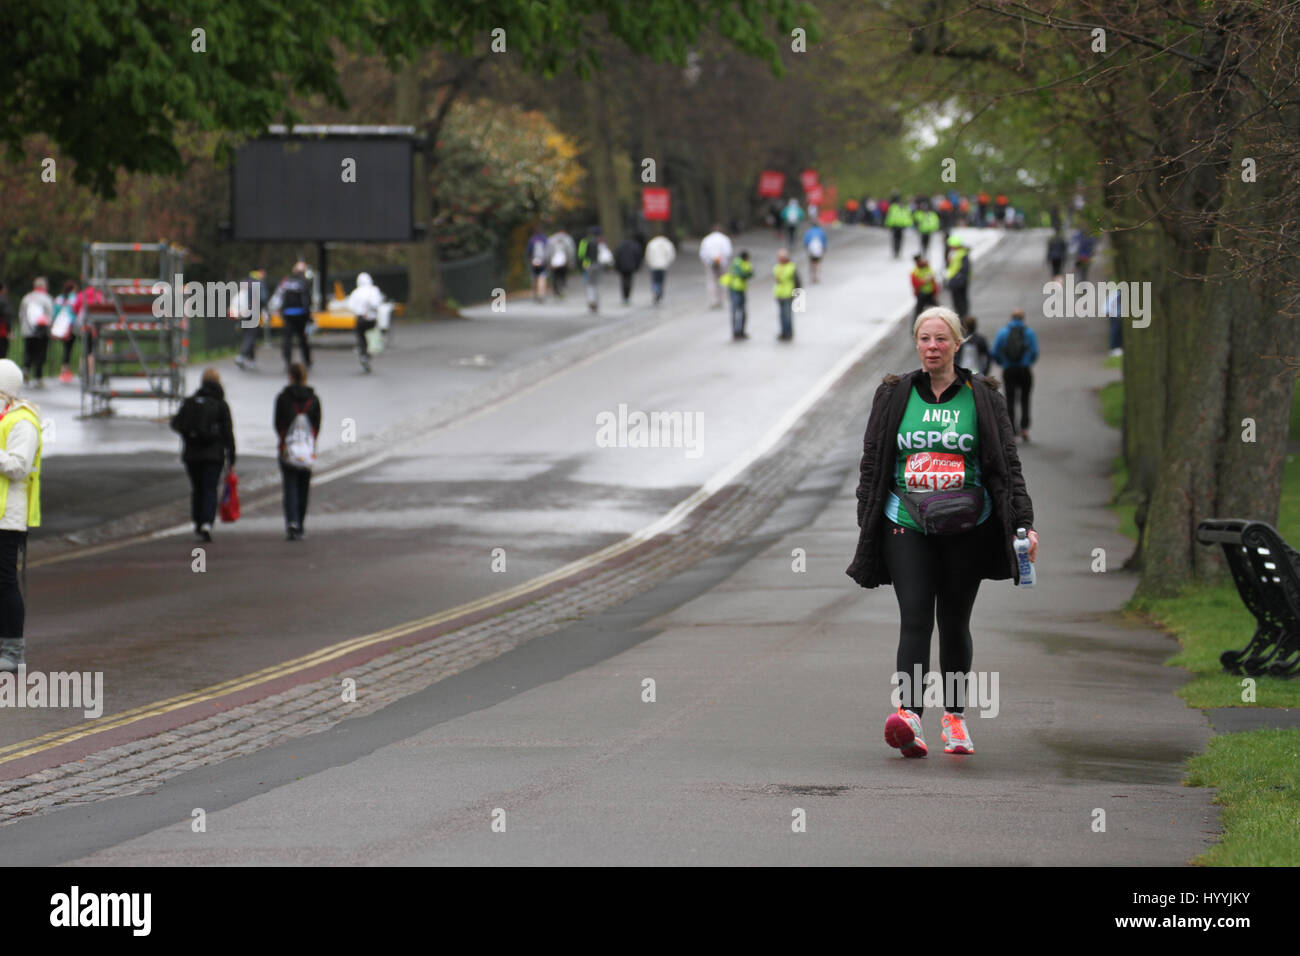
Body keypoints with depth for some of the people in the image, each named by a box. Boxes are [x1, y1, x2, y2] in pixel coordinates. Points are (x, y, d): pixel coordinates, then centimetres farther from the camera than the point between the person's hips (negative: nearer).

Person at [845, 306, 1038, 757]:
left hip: (966, 529, 0)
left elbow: (1006, 465, 4)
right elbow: (872, 463, 11)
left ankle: (954, 715, 23)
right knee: (915, 619, -14)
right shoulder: (894, 396, 7)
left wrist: (1023, 523, -5)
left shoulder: (981, 397, 5)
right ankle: (909, 715, -29)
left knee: (954, 622, 7)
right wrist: (867, 525, 7)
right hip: (907, 525, 0)